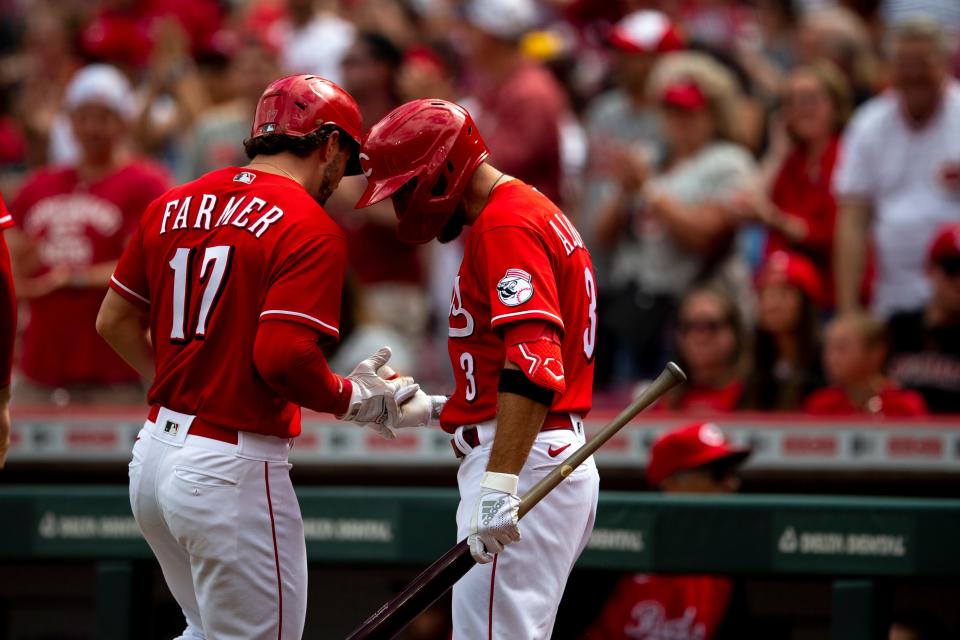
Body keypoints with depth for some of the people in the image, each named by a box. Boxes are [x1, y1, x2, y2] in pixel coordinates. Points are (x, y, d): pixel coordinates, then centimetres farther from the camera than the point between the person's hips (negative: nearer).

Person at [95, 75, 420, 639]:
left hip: (155, 453, 8)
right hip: (234, 473, -8)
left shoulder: (172, 206, 10)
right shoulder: (311, 229, -13)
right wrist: (352, 400, -6)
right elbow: (283, 355, -23)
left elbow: (114, 321, 16)